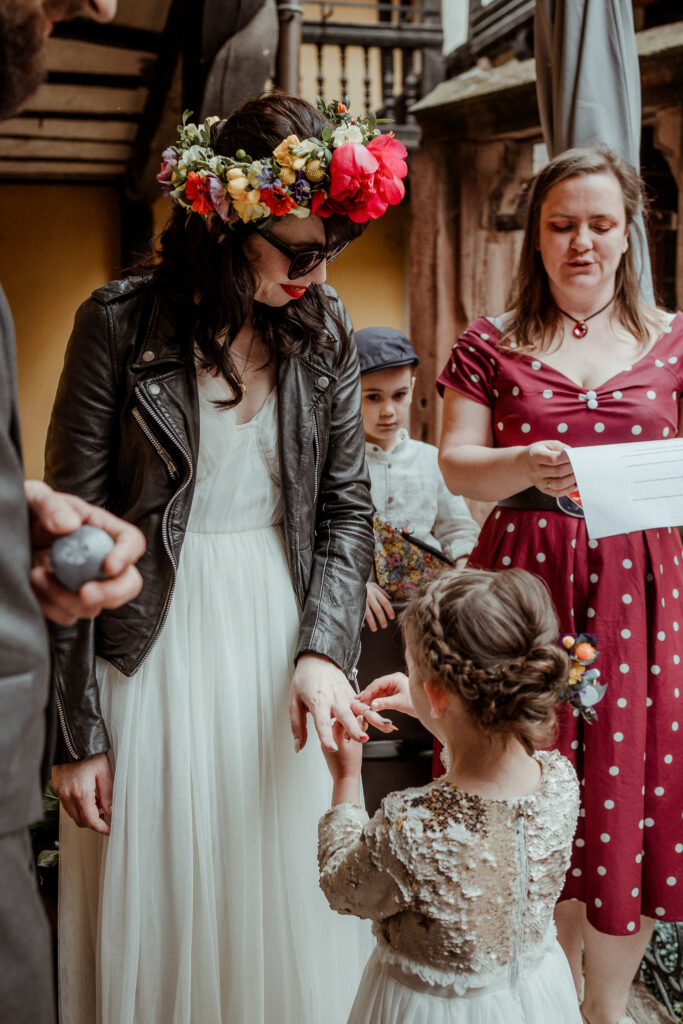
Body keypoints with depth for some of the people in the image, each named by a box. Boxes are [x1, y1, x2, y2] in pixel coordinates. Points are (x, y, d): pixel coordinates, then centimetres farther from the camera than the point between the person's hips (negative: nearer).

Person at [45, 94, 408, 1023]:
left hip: (284, 638, 3)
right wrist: (78, 730, -8)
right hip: (156, 649, -2)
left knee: (286, 904, 15)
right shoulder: (119, 323, -9)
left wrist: (324, 650, -11)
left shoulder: (324, 327, 1)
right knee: (156, 908, 11)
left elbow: (345, 508, 4)